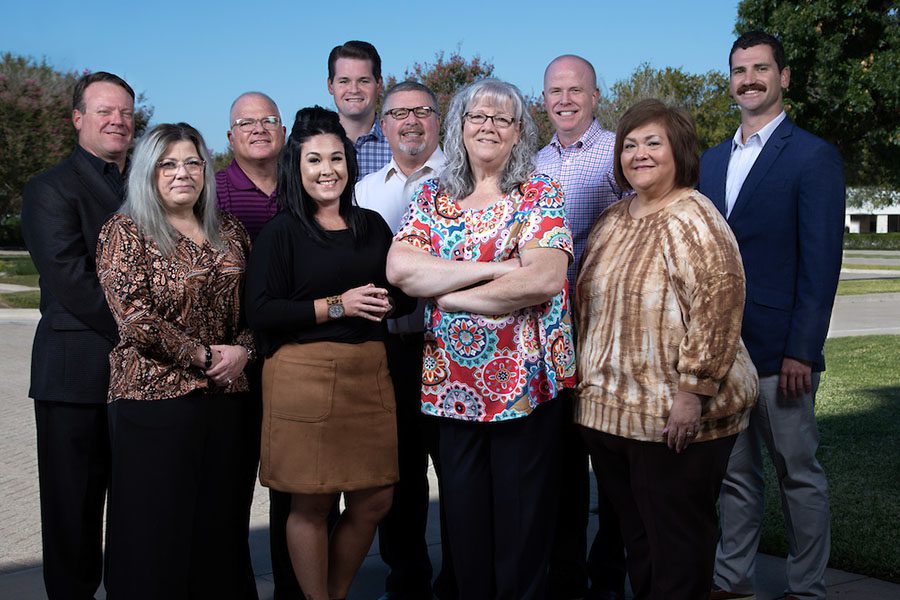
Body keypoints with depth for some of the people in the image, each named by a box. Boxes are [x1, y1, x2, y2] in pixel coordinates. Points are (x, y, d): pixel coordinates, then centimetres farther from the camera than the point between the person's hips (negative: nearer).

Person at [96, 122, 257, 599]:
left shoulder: (229, 232, 13)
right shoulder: (125, 231, -2)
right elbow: (135, 319, -11)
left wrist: (243, 350, -5)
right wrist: (203, 356, -11)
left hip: (225, 397, 5)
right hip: (155, 396, -4)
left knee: (221, 525, 8)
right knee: (157, 528, 2)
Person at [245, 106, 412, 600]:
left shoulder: (372, 225, 12)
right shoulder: (281, 231, -2)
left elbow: (404, 295, 17)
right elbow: (260, 313, -10)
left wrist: (384, 301, -6)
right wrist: (337, 305, -14)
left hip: (369, 372, 5)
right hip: (304, 375, -5)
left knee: (375, 500, 8)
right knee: (311, 503, 2)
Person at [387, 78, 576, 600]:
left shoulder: (539, 195, -1)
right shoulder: (433, 198, 9)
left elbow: (545, 279, -16)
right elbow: (399, 268, -8)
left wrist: (450, 296, -11)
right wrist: (495, 268, -14)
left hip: (526, 383, -3)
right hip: (451, 385, 3)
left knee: (524, 528, 5)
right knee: (464, 525, 12)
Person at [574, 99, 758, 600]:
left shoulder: (692, 219, -13)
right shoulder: (614, 220, 13)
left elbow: (718, 305, -21)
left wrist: (692, 389, -23)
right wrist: (589, 386, 16)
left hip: (675, 417, -8)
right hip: (610, 410, 8)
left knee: (677, 542, 6)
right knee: (635, 535, 18)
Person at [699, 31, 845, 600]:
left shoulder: (814, 157, -6)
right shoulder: (712, 160, 13)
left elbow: (821, 263, -12)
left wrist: (801, 352, -17)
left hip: (779, 351, -6)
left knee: (799, 472, 6)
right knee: (736, 472, 15)